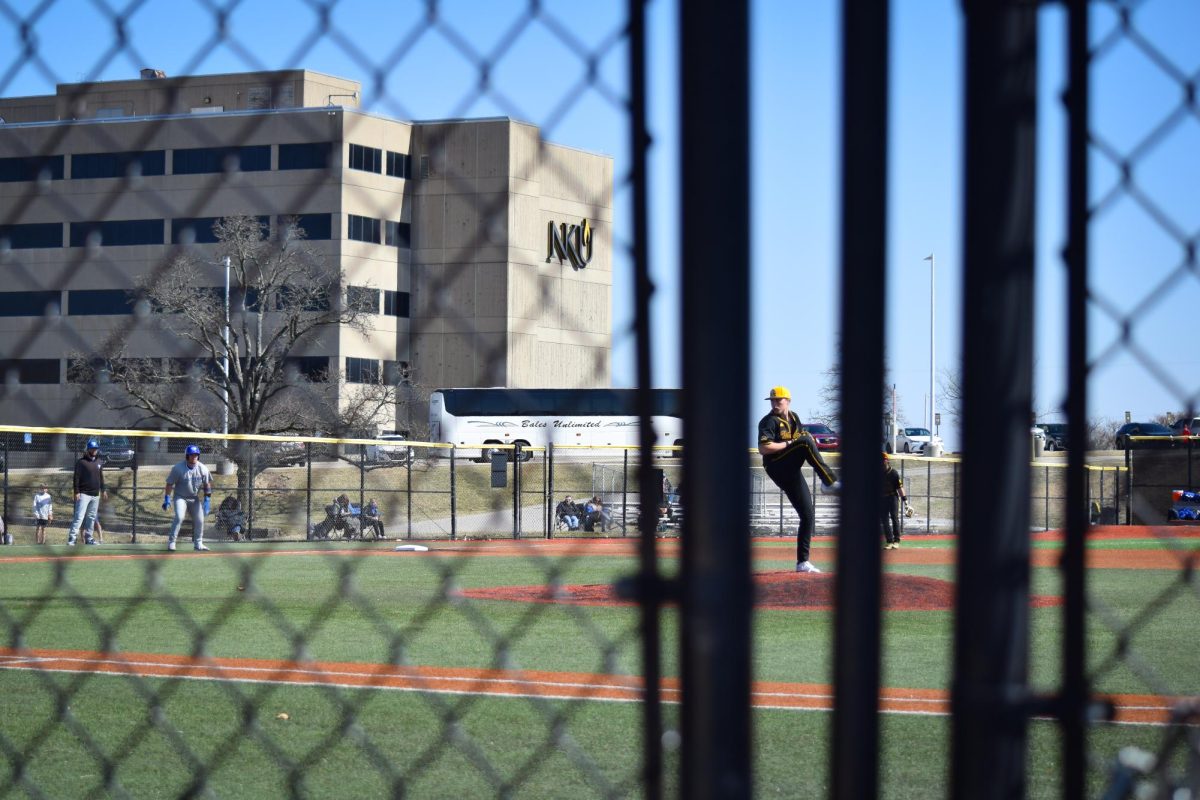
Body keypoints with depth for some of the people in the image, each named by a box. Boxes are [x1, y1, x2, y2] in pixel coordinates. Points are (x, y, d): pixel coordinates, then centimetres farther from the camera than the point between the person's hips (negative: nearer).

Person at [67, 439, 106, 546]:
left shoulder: (99, 462, 13)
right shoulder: (81, 462, -7)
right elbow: (76, 478, -9)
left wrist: (103, 490, 20)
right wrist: (76, 492, -15)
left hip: (95, 495, 6)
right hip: (84, 494, -6)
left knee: (91, 517, 11)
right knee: (79, 516, -14)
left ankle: (88, 538, 18)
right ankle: (71, 538, -18)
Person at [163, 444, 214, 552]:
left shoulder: (203, 469, -10)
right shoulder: (178, 468, -19)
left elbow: (207, 485, 2)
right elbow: (170, 483, -12)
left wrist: (207, 500, -2)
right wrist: (167, 498, -16)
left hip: (195, 498, 4)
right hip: (180, 497, -4)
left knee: (199, 520, 2)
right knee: (179, 517, -23)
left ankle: (198, 543, 20)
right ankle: (171, 542, -15)